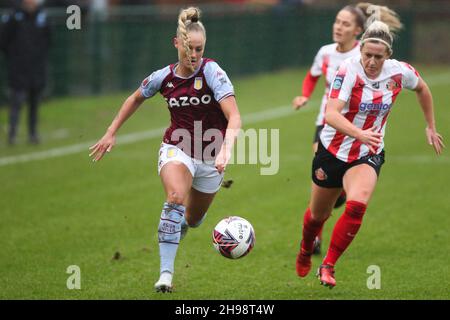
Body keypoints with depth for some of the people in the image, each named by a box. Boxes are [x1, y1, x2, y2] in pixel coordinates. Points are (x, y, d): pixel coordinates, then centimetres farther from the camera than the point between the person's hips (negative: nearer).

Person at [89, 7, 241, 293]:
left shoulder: (212, 72, -18)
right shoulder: (164, 77, -7)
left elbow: (234, 117, -26)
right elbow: (136, 98, 15)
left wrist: (226, 150, -42)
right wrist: (112, 133, 15)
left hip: (210, 157, 0)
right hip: (177, 149, 0)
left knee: (193, 219, 17)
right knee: (176, 197, -31)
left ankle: (178, 223, 58)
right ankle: (166, 274, -32)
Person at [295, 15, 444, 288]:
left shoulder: (400, 72, -12)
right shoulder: (348, 71, -23)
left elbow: (422, 89, 13)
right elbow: (331, 114, -34)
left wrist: (431, 127, 16)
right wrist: (359, 133, -50)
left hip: (368, 155, 1)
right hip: (333, 151, -1)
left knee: (357, 205, -27)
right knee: (318, 214, 16)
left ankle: (328, 266, -11)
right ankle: (305, 252, 50)